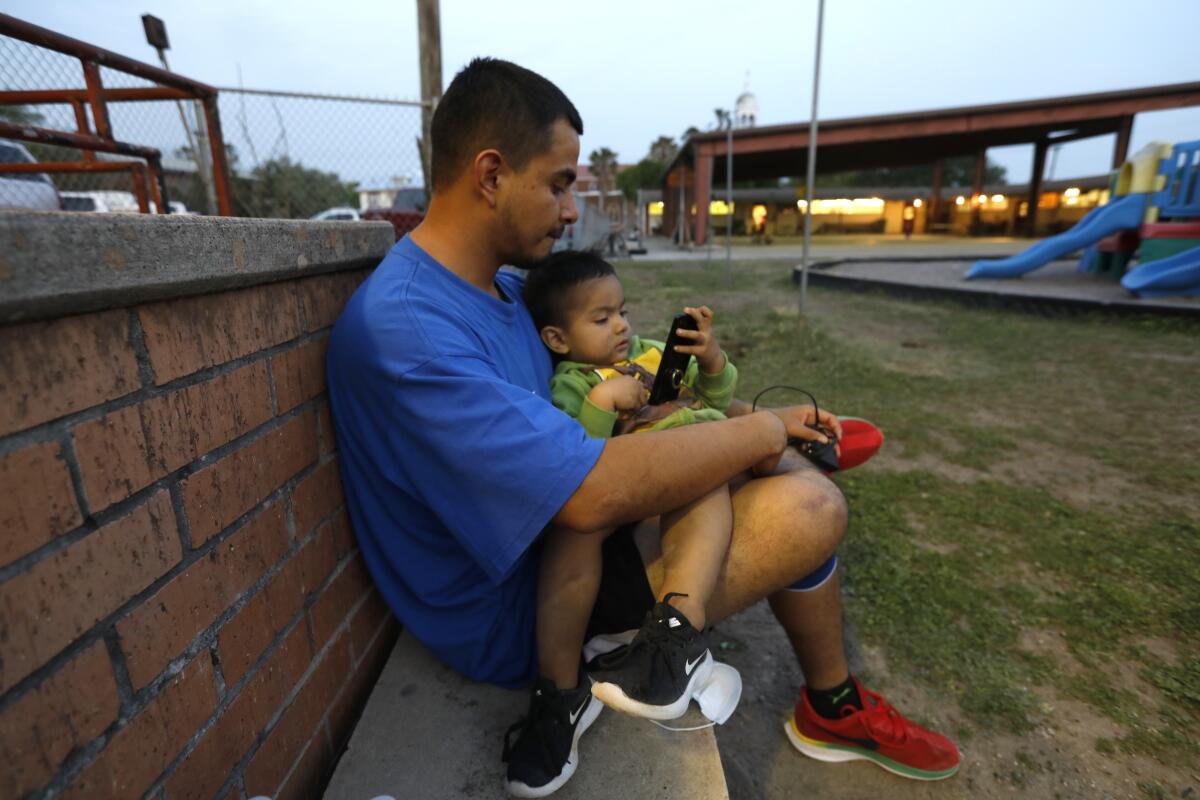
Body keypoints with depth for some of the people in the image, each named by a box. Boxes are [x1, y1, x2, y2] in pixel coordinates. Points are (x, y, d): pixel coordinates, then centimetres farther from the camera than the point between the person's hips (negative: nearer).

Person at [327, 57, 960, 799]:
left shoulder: (505, 286, 4)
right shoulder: (402, 328, -27)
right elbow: (592, 493, -36)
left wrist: (748, 417, -3)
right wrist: (761, 433, -20)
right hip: (518, 616, -9)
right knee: (812, 507, -16)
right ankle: (835, 710, 17)